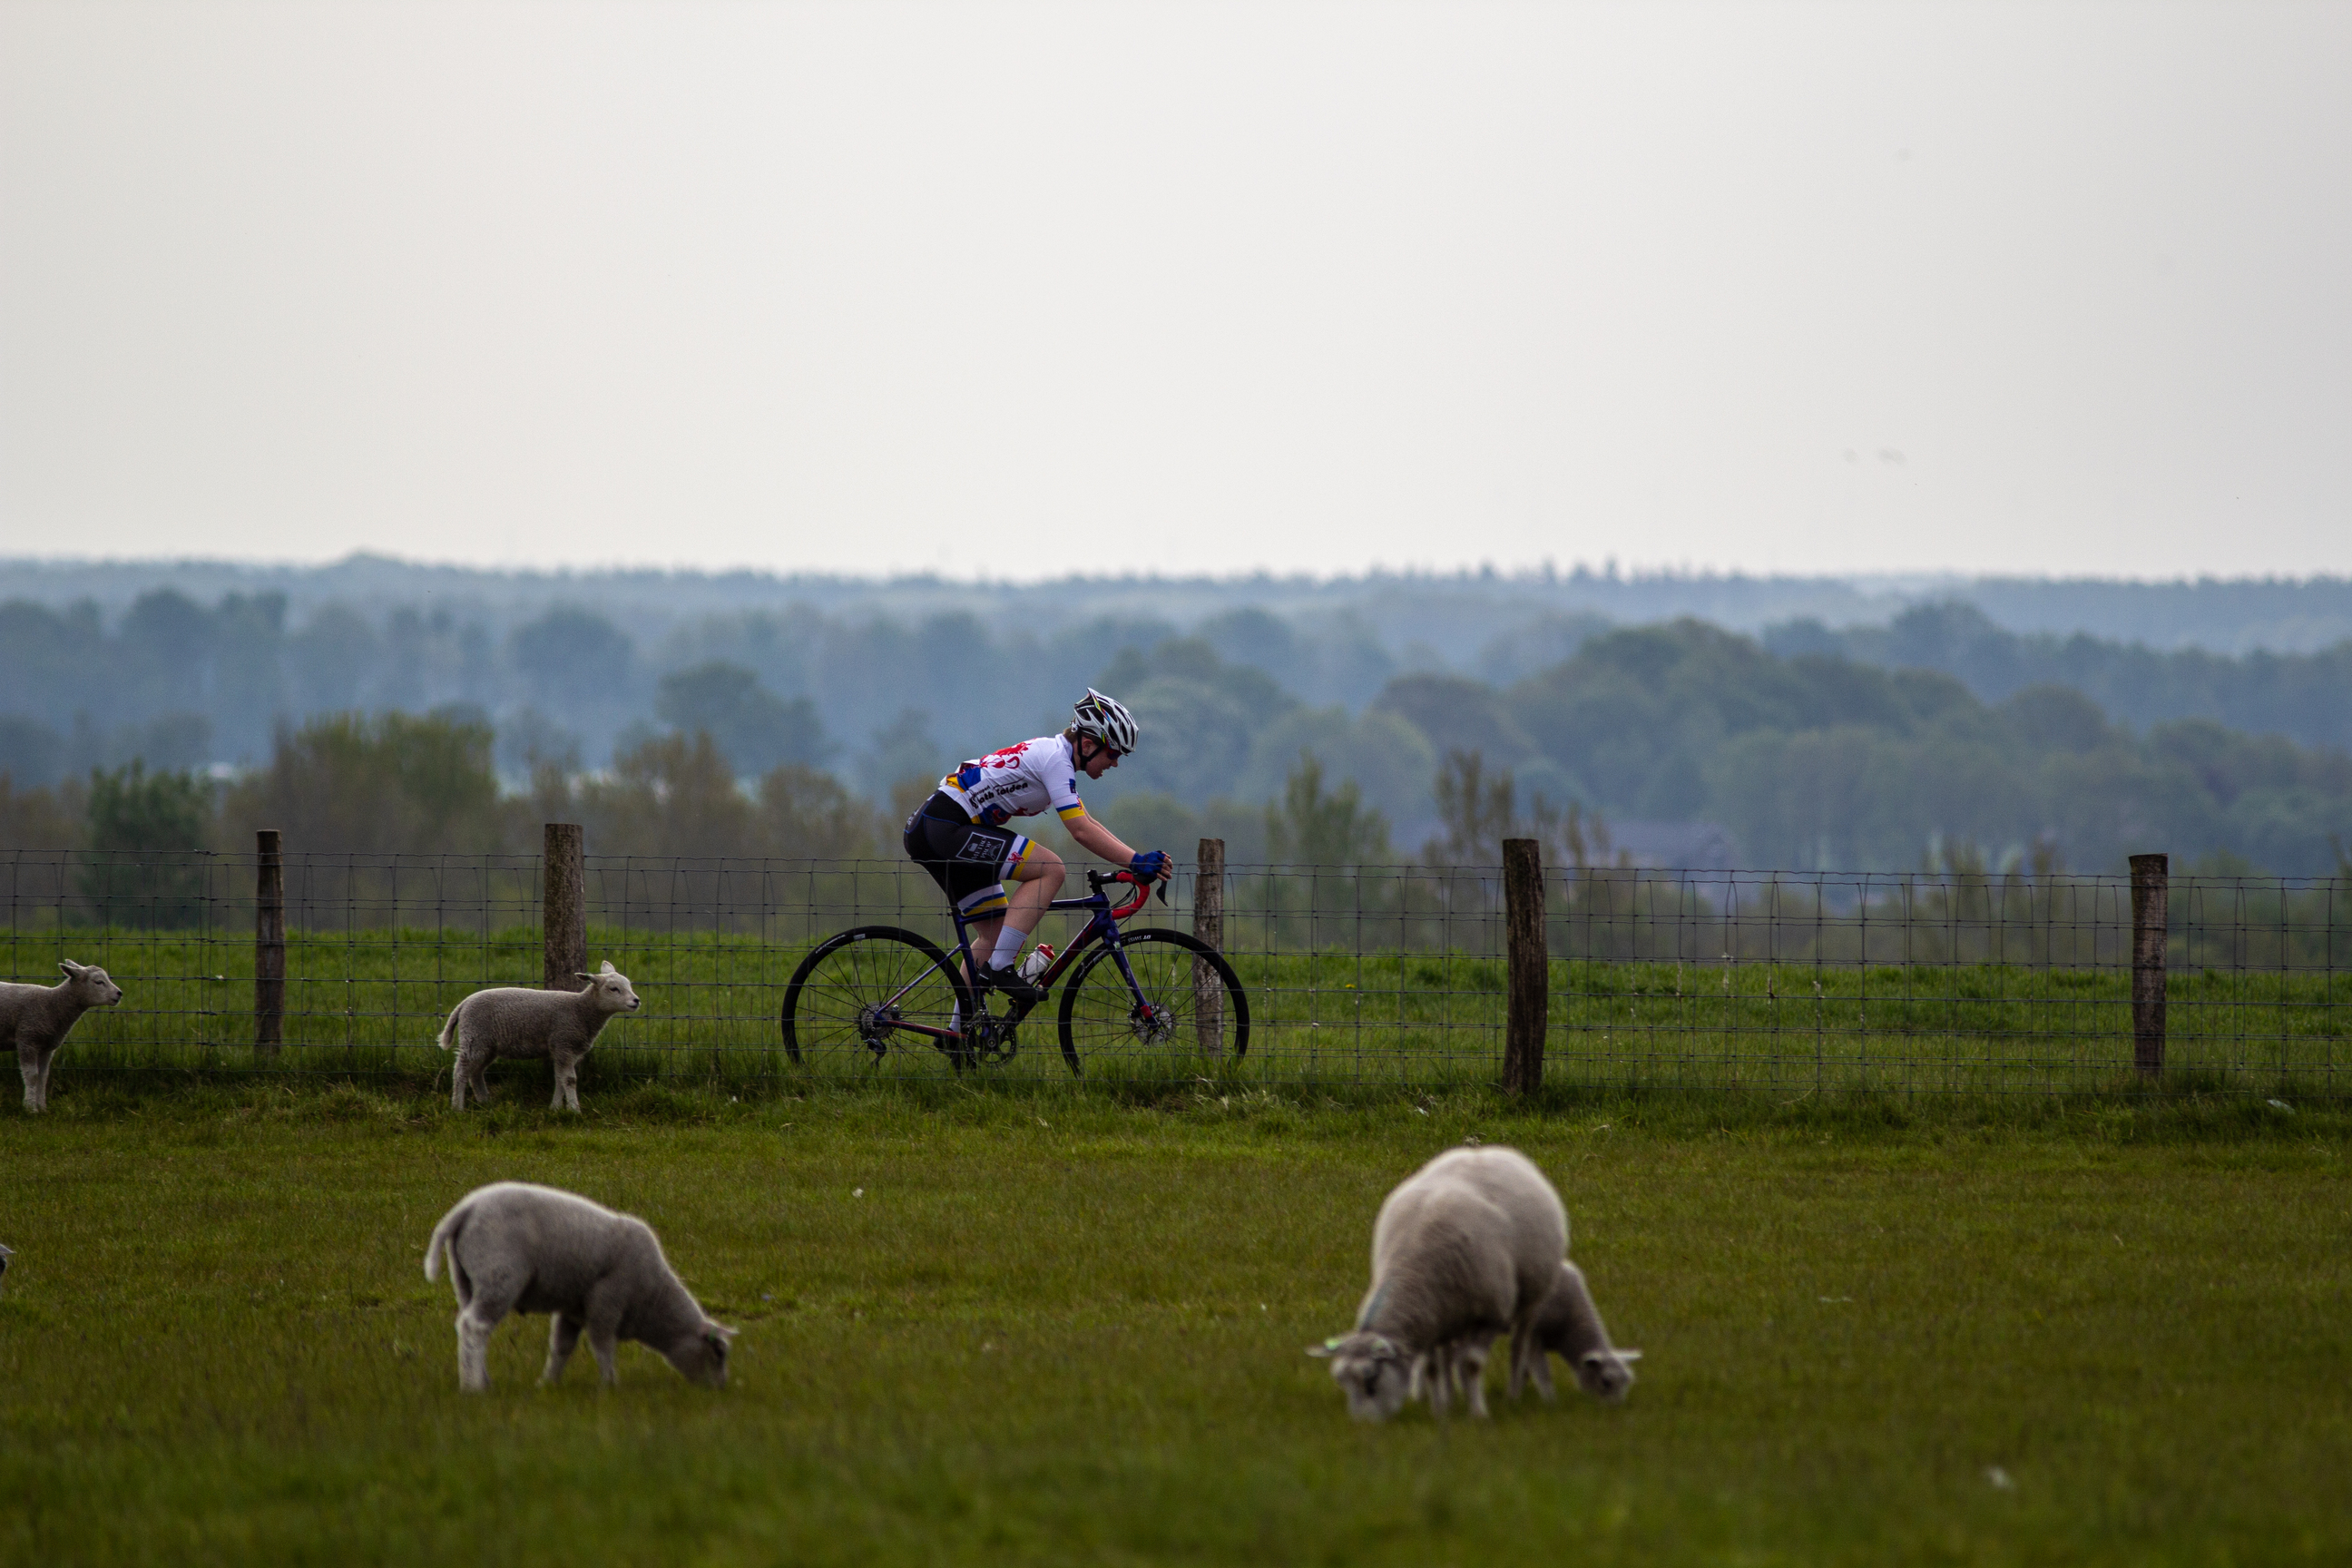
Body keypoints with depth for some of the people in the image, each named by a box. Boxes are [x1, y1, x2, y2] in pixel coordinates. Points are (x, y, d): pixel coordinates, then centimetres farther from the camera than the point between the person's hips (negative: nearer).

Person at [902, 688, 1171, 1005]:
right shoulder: (1055, 759, -14)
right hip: (944, 828, -11)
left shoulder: (1049, 753, 17)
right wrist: (1136, 862, -21)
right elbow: (1081, 831, -20)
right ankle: (999, 967, -18)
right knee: (1050, 869, -16)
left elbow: (1088, 825, 22)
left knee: (994, 932, 14)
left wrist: (1137, 859, 14)